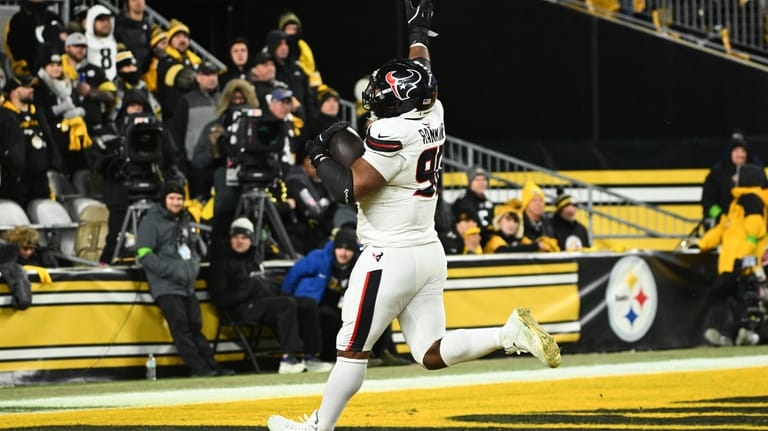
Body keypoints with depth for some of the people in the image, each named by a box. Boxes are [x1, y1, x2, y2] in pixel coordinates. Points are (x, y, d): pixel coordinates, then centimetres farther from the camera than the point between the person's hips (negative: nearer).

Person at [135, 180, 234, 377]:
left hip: (187, 286, 7)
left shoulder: (185, 221, 19)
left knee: (195, 326, 8)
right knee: (181, 327, -11)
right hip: (166, 287, -7)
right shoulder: (151, 222, -4)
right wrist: (171, 270, -17)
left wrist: (194, 264, 6)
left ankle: (211, 365, 8)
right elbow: (144, 255, -11)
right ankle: (198, 367, -14)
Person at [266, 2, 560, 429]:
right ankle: (511, 333, -8)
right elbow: (421, 77, 25)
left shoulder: (393, 134, -19)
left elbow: (349, 187, -19)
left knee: (353, 349, 2)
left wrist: (319, 155, -3)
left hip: (390, 259, -8)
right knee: (432, 354, 8)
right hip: (430, 253, 8)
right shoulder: (433, 116, 5)